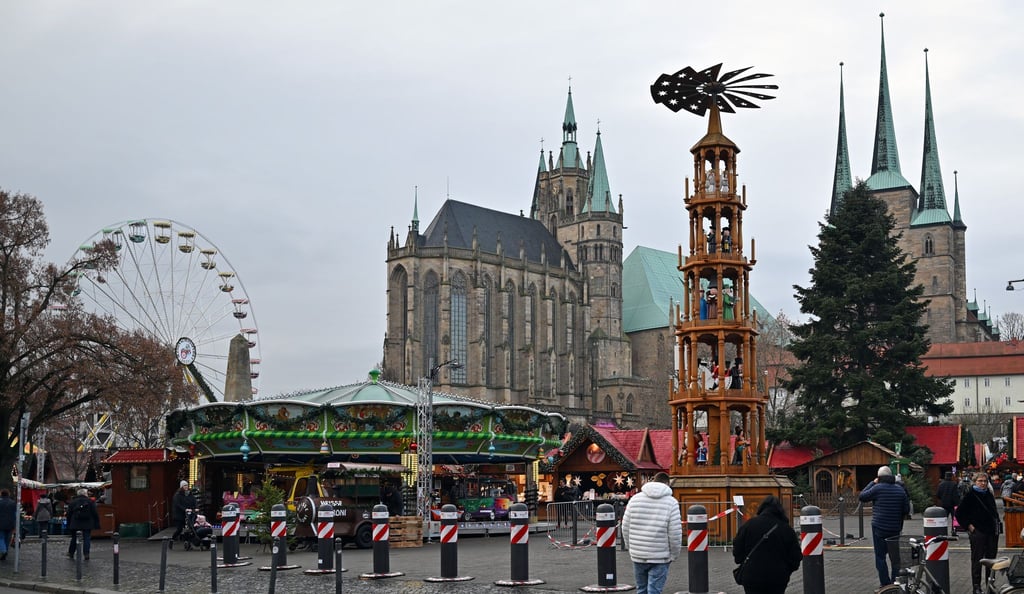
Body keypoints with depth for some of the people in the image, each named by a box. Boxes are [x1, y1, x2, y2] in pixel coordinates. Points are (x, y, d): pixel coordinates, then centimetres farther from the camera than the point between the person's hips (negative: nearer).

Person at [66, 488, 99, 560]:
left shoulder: (72, 502, 6)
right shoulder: (90, 502, 0)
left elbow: (69, 514, 8)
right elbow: (95, 514, -3)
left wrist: (68, 525, 14)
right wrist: (97, 524, 2)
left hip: (75, 524, 2)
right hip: (87, 524, -2)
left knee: (74, 538, 16)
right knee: (87, 538, 0)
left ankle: (70, 553, 22)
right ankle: (86, 554, -9)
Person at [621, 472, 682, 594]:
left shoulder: (635, 499, 4)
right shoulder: (671, 502, -6)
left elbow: (625, 528, 5)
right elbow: (675, 533, -9)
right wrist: (674, 554, 4)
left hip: (637, 556, 3)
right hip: (659, 557, -3)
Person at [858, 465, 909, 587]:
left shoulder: (878, 488, -11)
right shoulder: (900, 489, 5)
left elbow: (862, 496, -1)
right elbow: (906, 509, 7)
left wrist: (872, 483, 5)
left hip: (879, 527, -5)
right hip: (895, 528, 5)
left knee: (880, 556, 1)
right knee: (895, 556, 13)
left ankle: (885, 583, -2)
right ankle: (896, 581, 16)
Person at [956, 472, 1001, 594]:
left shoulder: (989, 495, 12)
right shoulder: (970, 496, -6)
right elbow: (959, 513, -5)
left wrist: (996, 524, 12)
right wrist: (968, 526, -9)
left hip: (992, 532, 6)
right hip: (977, 532, -6)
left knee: (991, 559, 10)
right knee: (977, 560, -2)